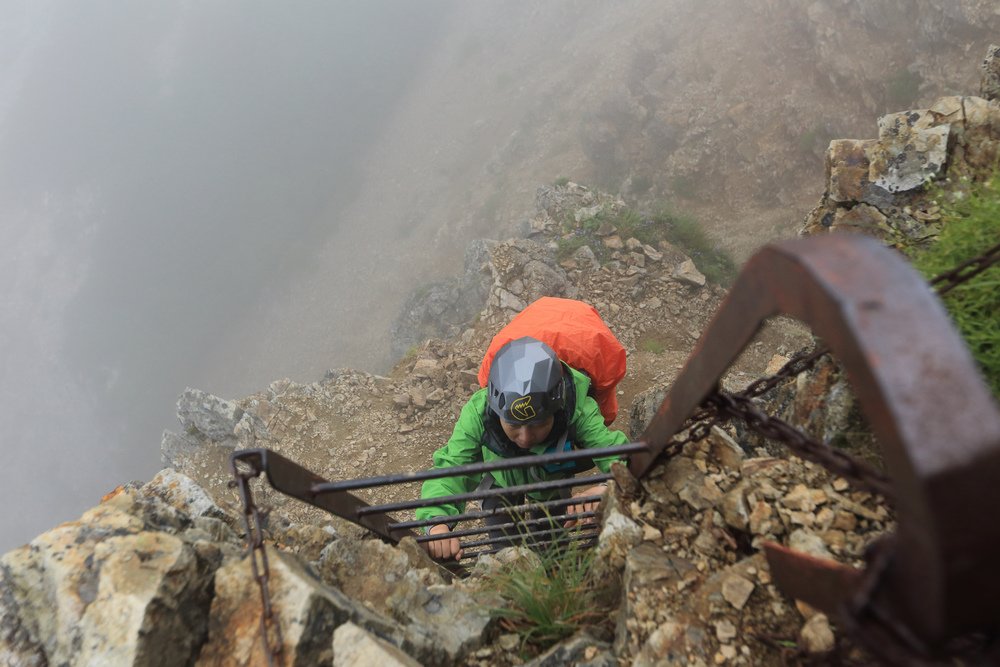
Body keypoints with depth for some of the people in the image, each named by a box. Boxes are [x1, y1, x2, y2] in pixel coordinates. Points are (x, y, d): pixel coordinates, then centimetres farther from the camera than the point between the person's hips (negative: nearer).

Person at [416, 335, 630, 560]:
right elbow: (450, 466, -45)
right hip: (500, 480, 0)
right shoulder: (478, 413, -42)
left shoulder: (579, 412, -43)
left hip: (553, 480, 1)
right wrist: (437, 522, -64)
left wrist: (606, 487, -71)